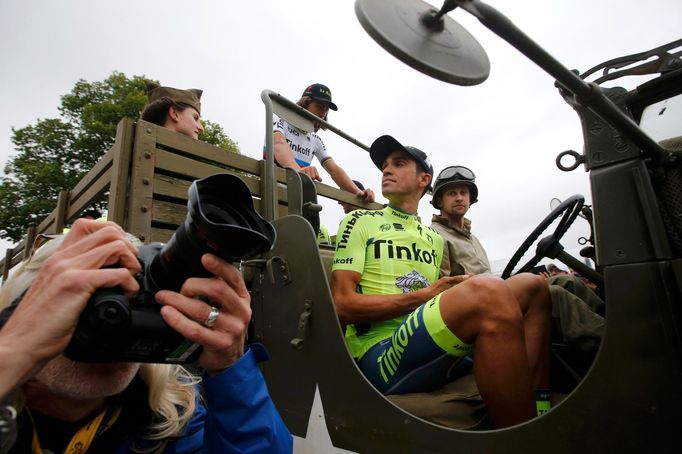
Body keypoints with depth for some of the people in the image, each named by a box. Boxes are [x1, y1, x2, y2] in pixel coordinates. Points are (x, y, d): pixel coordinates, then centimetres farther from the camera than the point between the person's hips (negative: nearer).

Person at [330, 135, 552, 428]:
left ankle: (538, 413, -14)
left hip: (442, 350, 7)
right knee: (488, 292, -30)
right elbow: (342, 306, -6)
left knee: (532, 286, -1)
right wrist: (421, 296, -10)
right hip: (379, 357, -6)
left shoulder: (434, 238, 23)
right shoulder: (360, 222, 5)